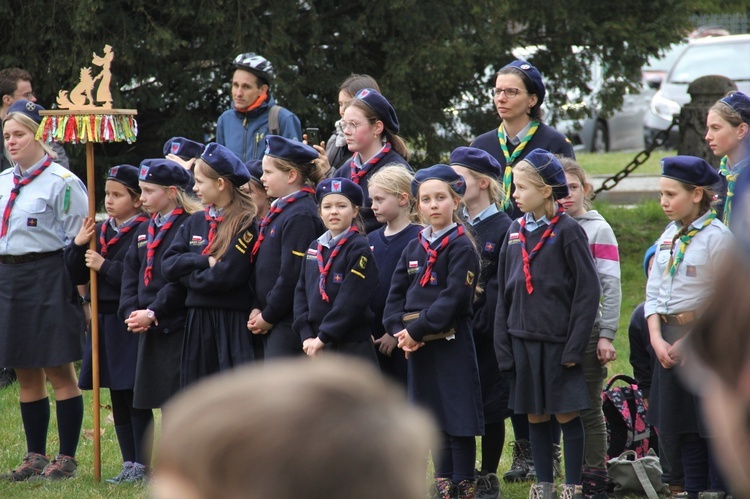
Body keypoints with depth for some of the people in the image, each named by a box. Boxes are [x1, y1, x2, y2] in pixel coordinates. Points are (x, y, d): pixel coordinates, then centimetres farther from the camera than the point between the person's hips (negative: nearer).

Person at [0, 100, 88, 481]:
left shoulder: (62, 182, -9)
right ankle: (35, 456, 18)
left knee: (59, 372, -2)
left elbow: (78, 242, -9)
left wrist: (76, 292, -11)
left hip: (47, 277, -7)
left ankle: (67, 457, 4)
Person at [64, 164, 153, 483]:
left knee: (135, 397, -3)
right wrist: (78, 245, -3)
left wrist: (105, 266, -17)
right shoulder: (101, 231, 12)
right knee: (117, 397, 11)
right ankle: (129, 463, 18)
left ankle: (142, 465, 2)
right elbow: (77, 276, 12)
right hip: (104, 322, 8)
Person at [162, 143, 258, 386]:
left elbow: (228, 276, -18)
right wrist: (205, 261, -11)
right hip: (197, 323, 7)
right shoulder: (195, 221, 12)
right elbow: (168, 264, 4)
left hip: (232, 325, -7)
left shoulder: (245, 224, -8)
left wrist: (187, 274, -5)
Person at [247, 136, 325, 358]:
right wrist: (257, 309, 6)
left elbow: (292, 275, -20)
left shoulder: (301, 216, -16)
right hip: (273, 326, 10)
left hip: (290, 325, -10)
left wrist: (268, 316, -12)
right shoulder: (278, 211, 14)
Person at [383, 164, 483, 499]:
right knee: (433, 418, 11)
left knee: (458, 418, -3)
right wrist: (399, 330, -8)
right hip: (417, 347, 6)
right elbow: (397, 293, 9)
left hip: (452, 344, -6)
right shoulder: (414, 248, 12)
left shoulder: (462, 248, -8)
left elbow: (453, 298, -17)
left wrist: (416, 330, -19)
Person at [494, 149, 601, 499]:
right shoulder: (515, 231, 8)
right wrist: (503, 344, 5)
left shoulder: (568, 231, -9)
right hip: (523, 339, 5)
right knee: (534, 417, 10)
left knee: (566, 414, 0)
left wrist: (575, 346, -14)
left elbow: (588, 290, -10)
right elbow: (503, 292, 11)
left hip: (558, 339, -5)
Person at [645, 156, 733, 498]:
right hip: (671, 342, 7)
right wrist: (658, 339, -5)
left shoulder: (717, 237, -12)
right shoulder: (669, 236, 10)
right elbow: (654, 294, 10)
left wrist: (688, 342, -15)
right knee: (683, 426, 12)